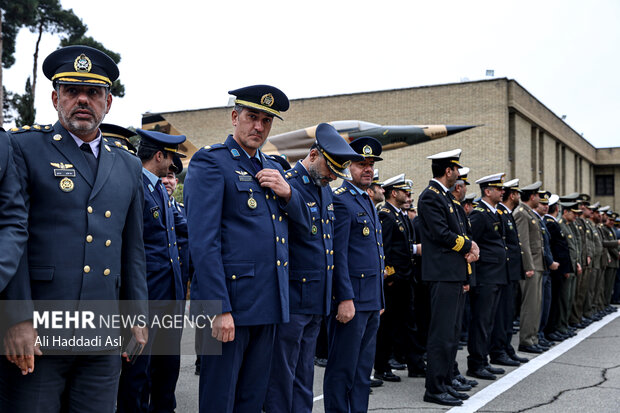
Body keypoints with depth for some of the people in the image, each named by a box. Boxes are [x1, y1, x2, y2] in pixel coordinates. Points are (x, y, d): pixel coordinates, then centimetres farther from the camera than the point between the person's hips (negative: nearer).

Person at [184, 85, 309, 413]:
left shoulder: (272, 169, 17)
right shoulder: (209, 162, -7)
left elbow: (303, 221, 20)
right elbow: (203, 241, -15)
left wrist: (287, 192, -2)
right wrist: (220, 309, -20)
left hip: (269, 305, 7)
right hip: (230, 300, -7)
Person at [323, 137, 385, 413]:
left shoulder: (368, 202, 19)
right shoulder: (340, 199, -11)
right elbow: (338, 253, -18)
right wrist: (345, 299, -21)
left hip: (371, 301, 10)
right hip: (351, 299, -9)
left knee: (363, 368, 15)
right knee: (343, 369, -1)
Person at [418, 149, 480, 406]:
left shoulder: (446, 196, 19)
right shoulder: (430, 197, -12)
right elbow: (442, 234, -19)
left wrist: (469, 247, -2)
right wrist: (469, 247, -6)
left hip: (455, 274, 10)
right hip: (443, 274, -10)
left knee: (452, 333, 14)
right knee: (442, 334, -7)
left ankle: (445, 383, 22)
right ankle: (435, 389, 0)